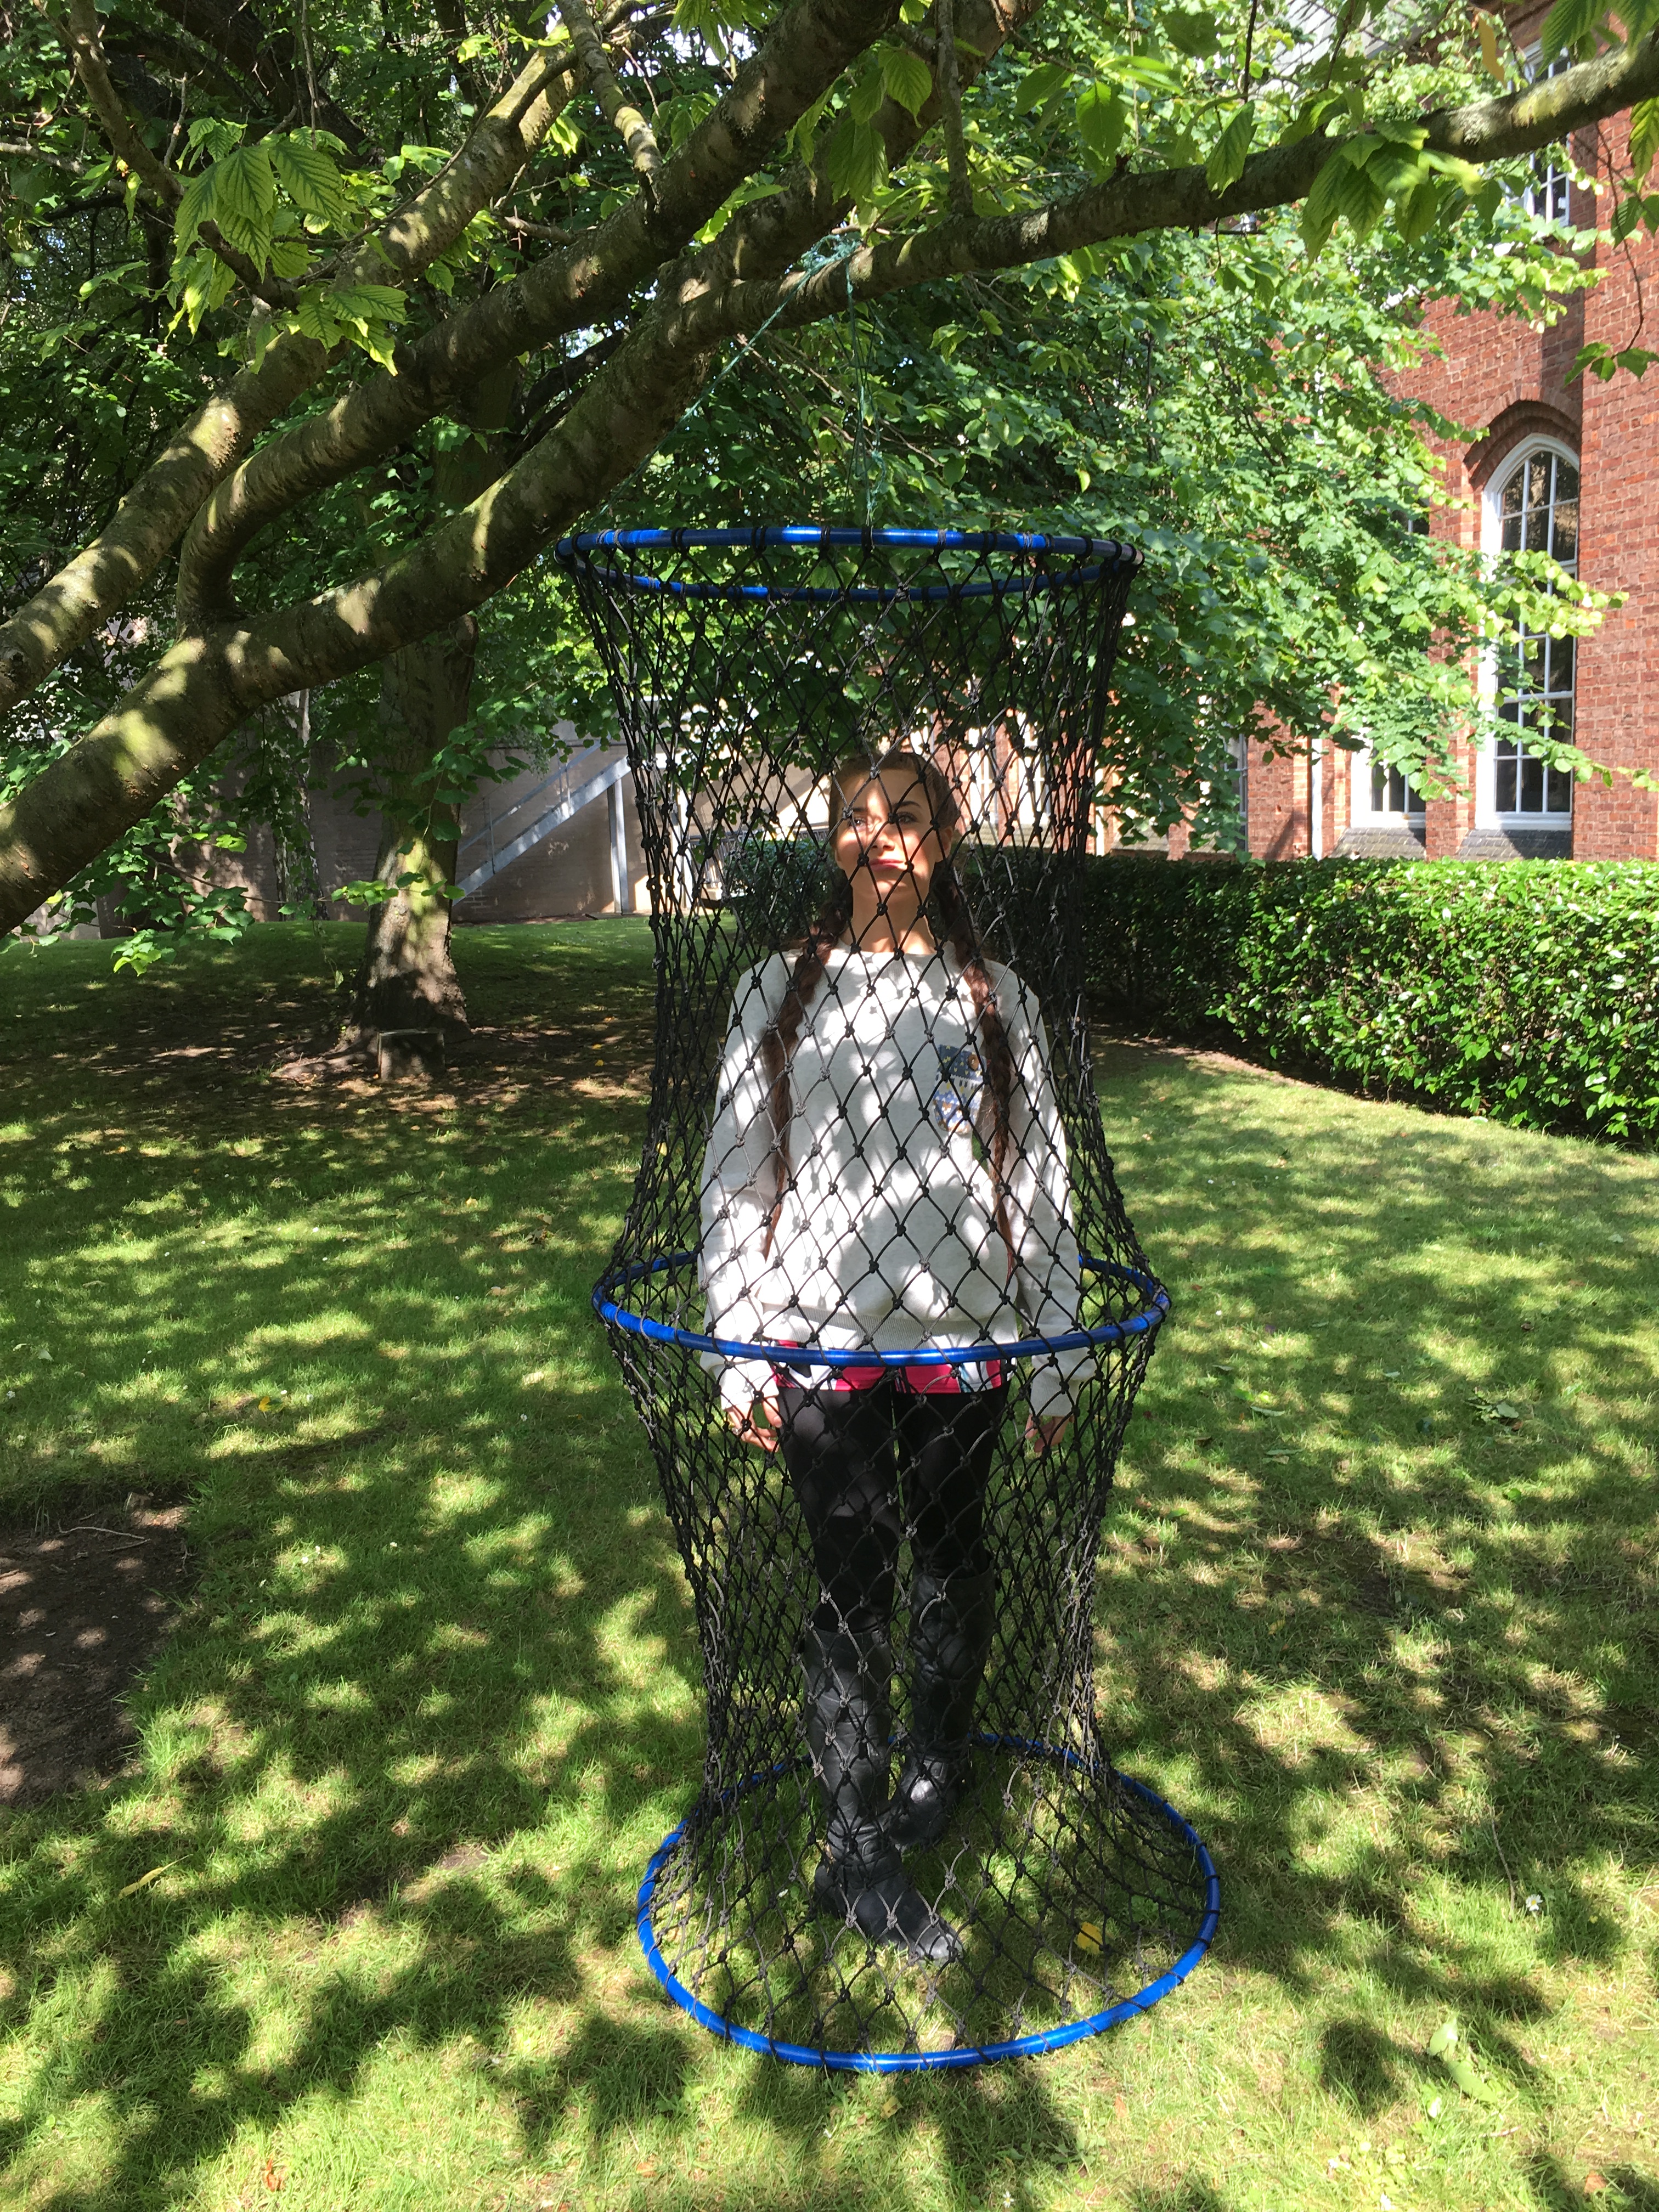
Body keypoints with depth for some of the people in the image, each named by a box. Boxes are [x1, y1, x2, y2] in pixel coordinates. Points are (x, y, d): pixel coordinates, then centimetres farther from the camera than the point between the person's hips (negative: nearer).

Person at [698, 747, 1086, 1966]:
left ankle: (941, 1755, 42)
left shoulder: (995, 998, 4)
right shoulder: (779, 993, 3)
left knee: (952, 1556, 16)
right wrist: (738, 1356, -2)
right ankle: (858, 1856, 15)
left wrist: (1057, 1359, 5)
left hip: (962, 1328, 1)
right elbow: (737, 1178, 3)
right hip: (821, 1328, -1)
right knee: (853, 1585, 2)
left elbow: (1042, 1183, 6)